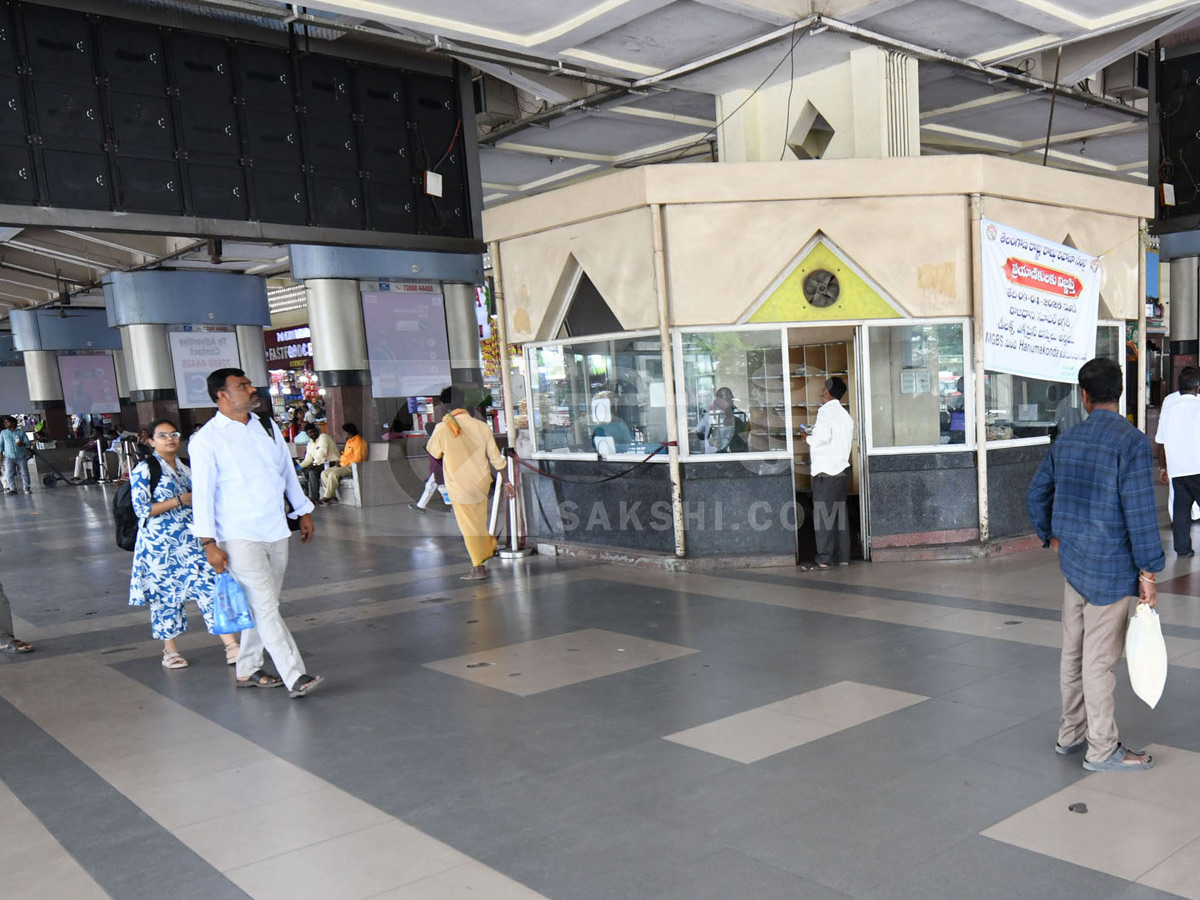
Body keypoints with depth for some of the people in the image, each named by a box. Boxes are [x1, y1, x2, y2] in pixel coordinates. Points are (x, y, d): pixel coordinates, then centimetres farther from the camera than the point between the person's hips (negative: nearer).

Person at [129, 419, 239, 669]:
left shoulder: (185, 469, 14)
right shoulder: (144, 470, -5)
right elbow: (142, 509, -14)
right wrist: (179, 501, -16)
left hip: (190, 542, 4)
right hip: (159, 545, -4)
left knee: (208, 588, -6)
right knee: (165, 594, 5)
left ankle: (231, 646, -9)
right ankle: (169, 650, 22)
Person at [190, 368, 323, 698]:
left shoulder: (267, 427, 11)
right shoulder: (206, 440, -8)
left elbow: (288, 470, 19)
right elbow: (202, 493, -9)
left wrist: (304, 511, 20)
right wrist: (209, 542, -13)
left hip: (276, 531, 6)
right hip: (240, 537, -6)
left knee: (262, 607, 13)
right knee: (266, 607, -9)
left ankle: (248, 670, 28)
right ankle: (295, 678, -9)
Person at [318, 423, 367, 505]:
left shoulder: (358, 441, -12)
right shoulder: (349, 441, 19)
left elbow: (358, 458, -19)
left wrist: (343, 463, -16)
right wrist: (340, 462, 5)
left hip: (352, 466, -11)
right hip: (344, 465, 11)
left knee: (333, 474, -30)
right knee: (324, 473, -3)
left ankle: (327, 497, -20)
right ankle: (332, 497, -12)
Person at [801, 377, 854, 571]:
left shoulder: (826, 411, -11)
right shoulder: (845, 414, 16)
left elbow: (822, 436, -25)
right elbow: (851, 436, 16)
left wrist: (808, 438, -6)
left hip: (827, 470, -9)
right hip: (842, 468, 9)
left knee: (823, 514, -7)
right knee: (840, 513, 11)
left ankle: (824, 559, -8)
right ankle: (842, 556, 13)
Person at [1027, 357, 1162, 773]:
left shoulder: (1065, 442, 6)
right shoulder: (1132, 442, -14)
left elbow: (1036, 496, 14)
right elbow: (1139, 512, -18)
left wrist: (1051, 537, 28)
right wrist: (1148, 571, -12)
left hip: (1073, 564, 6)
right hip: (1111, 568, -6)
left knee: (1074, 652, 16)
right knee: (1100, 659, 1)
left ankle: (1070, 733, 29)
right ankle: (1102, 750, 12)